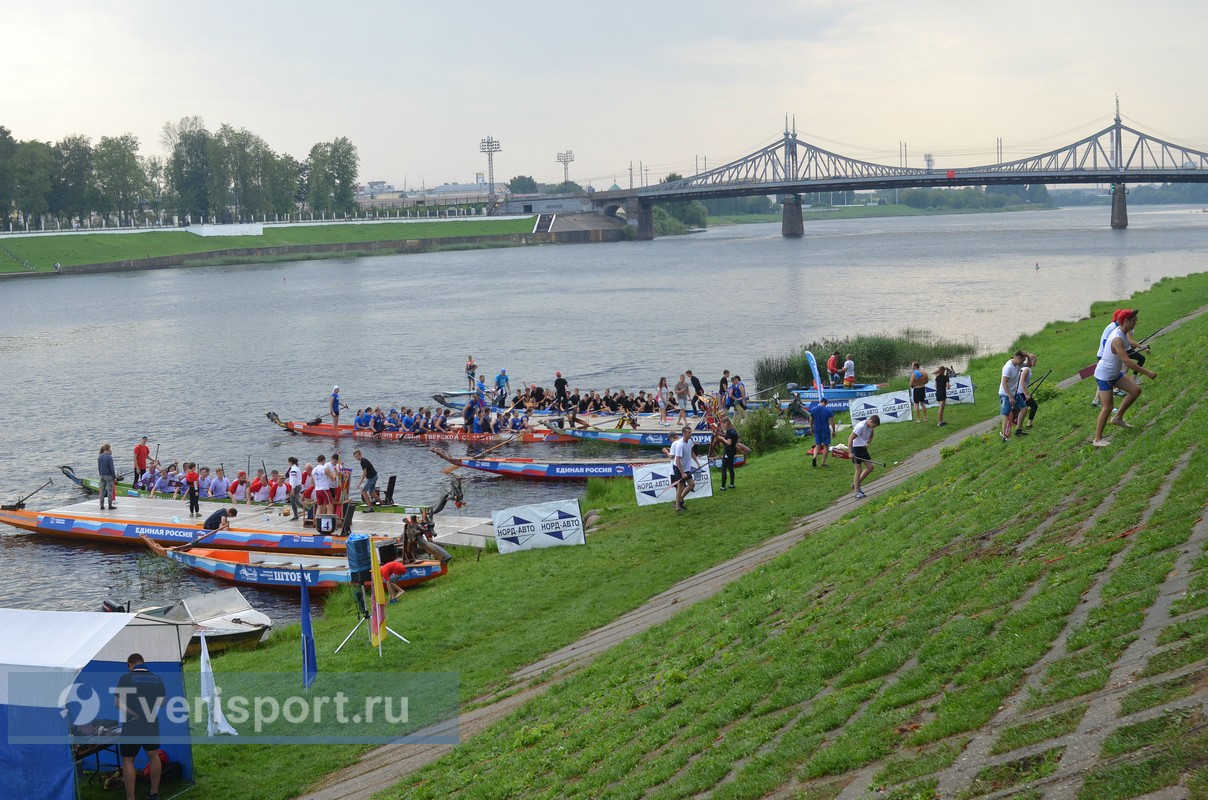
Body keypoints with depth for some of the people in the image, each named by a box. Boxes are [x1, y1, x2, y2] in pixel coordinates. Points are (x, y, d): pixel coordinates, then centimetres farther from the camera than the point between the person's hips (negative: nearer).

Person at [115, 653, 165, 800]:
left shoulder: (126, 678, -10)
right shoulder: (156, 678, 4)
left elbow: (118, 702, -14)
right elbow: (162, 701, 11)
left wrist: (132, 713, -4)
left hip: (132, 726, -5)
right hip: (152, 725, 5)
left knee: (128, 761, 4)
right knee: (153, 756, 19)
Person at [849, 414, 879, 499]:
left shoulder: (871, 426, -1)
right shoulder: (861, 426, -25)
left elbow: (870, 437, 17)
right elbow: (850, 439, -24)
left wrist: (868, 443, -6)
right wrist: (850, 453, -25)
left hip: (863, 448, 8)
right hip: (856, 448, -8)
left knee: (870, 467, 4)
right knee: (859, 470, -6)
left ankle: (856, 484, 17)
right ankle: (857, 492, 2)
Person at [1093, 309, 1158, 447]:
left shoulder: (1122, 332, 1)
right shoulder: (1117, 339, -30)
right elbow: (1127, 362, -34)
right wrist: (1147, 373, -31)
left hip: (1115, 373, 9)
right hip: (1104, 376, -9)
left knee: (1136, 390, 3)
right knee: (1107, 407, -7)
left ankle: (1118, 418, 16)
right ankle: (1098, 439, 2)